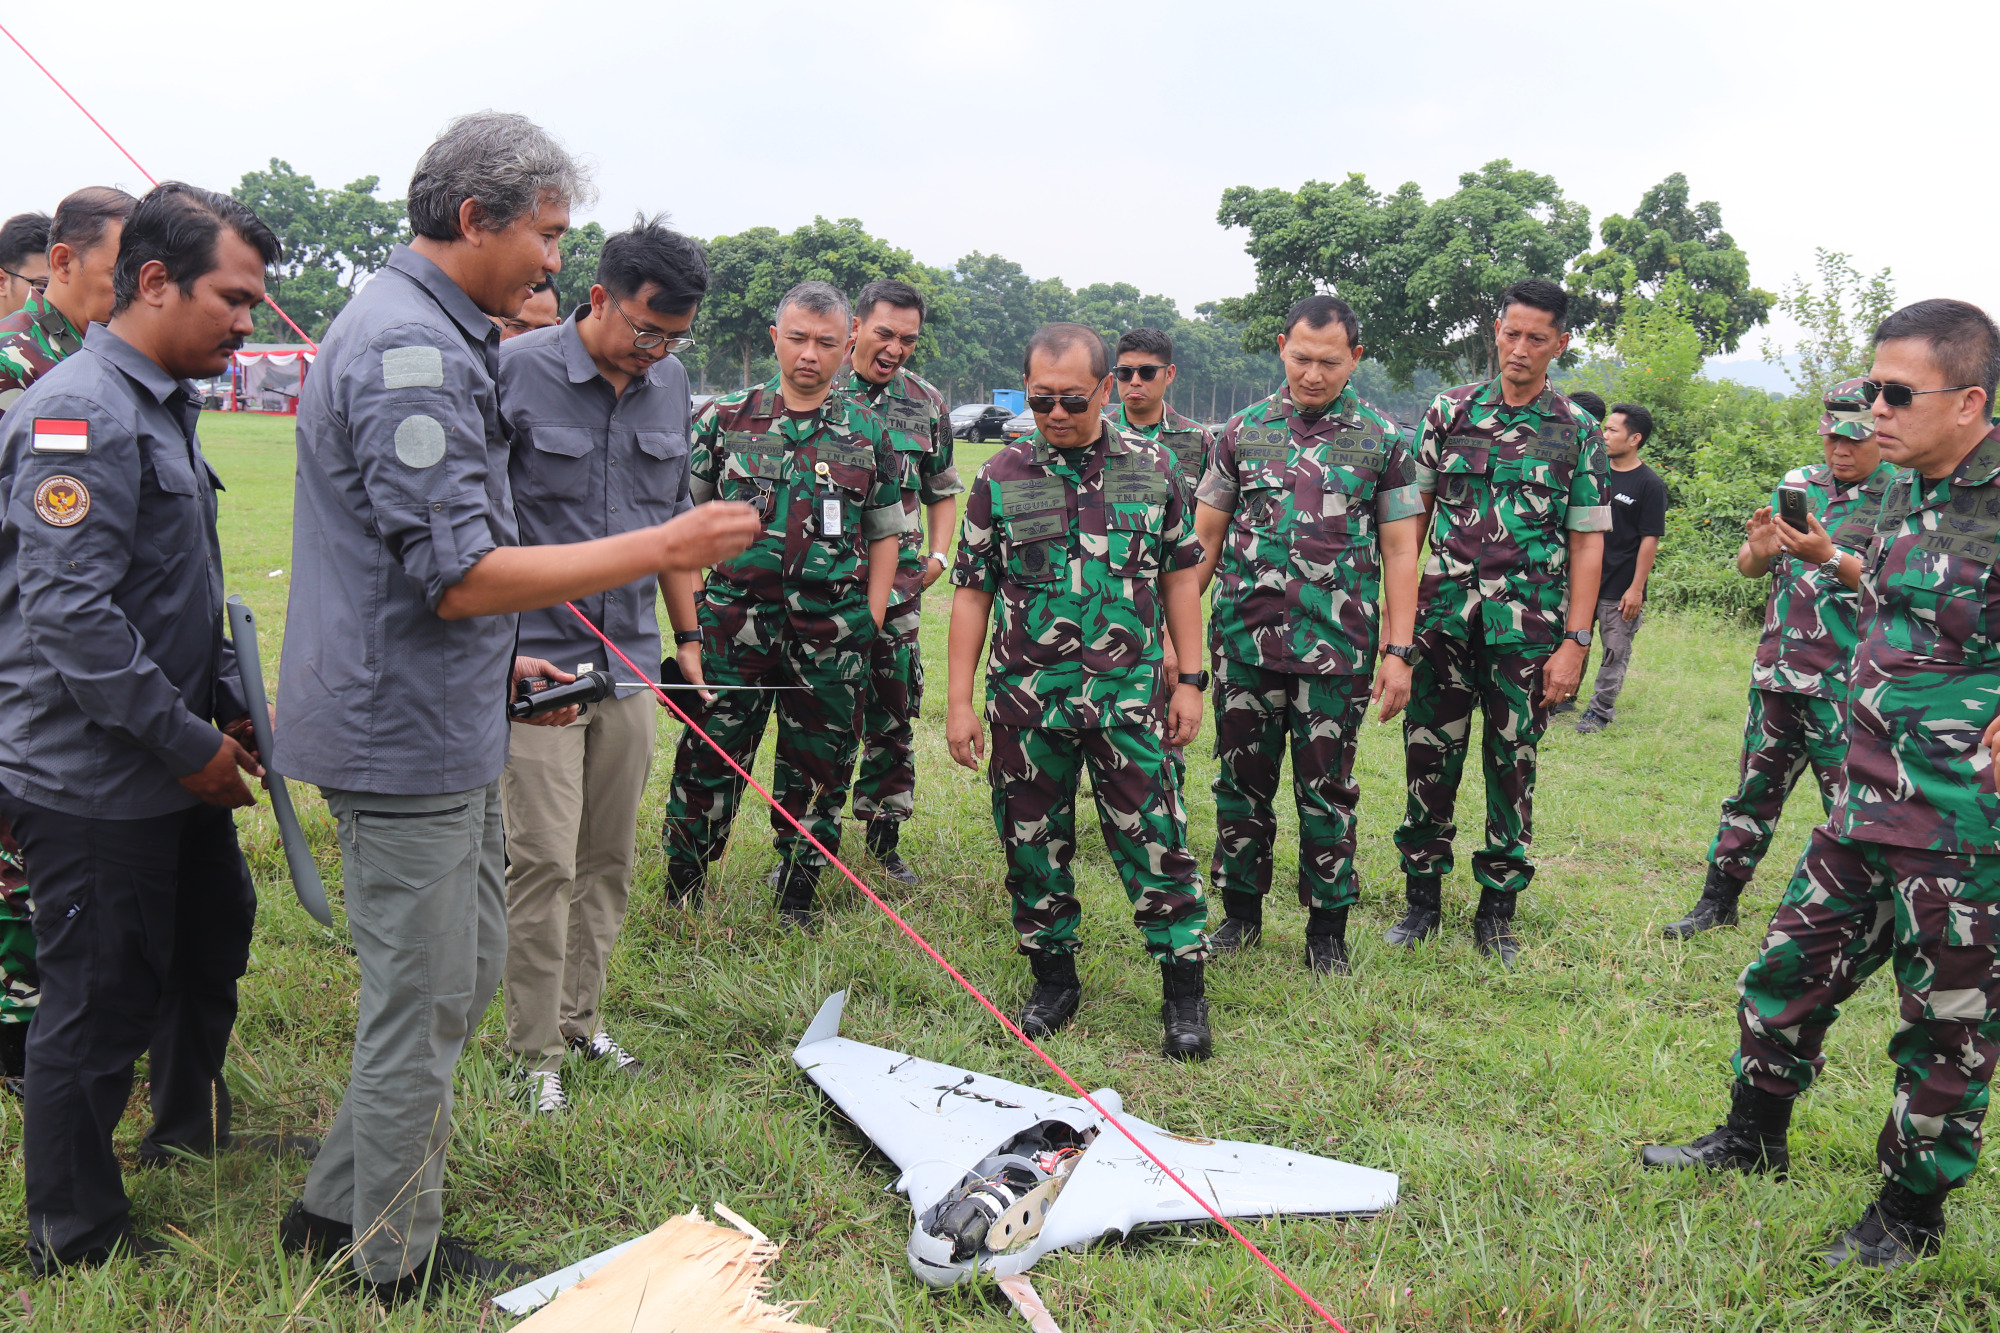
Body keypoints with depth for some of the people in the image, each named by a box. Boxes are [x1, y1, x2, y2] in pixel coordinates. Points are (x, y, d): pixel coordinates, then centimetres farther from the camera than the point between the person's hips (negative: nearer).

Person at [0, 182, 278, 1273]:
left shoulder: (163, 407, 12)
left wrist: (227, 708, 11)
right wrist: (190, 743, -20)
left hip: (171, 770, 10)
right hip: (93, 783, -10)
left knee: (213, 930, 24)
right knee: (101, 1001, 2)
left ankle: (191, 1129, 47)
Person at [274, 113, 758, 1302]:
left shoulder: (430, 333, 15)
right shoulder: (412, 348, -20)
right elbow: (462, 575, -26)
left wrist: (499, 664, 20)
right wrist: (664, 548, -22)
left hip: (442, 724, 11)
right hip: (406, 733, -11)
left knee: (465, 967, 19)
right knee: (422, 1003, 3)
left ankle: (338, 1206, 32)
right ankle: (398, 1261, 22)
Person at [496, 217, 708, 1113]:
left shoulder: (669, 383, 9)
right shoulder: (515, 371, -9)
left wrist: (691, 635, 20)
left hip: (632, 660, 6)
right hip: (536, 658, -5)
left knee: (609, 857, 12)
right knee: (543, 859, -4)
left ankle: (580, 1019, 26)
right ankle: (536, 1050, 10)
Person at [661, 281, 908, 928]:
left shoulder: (868, 433, 7)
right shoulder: (725, 419, 4)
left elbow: (885, 535, 12)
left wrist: (869, 621, 3)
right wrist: (686, 619, 2)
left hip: (833, 633, 1)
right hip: (734, 624, -1)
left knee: (819, 769, 9)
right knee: (708, 760, 2)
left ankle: (798, 896, 25)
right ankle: (681, 895, 19)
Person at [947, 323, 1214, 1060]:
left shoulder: (1152, 466, 4)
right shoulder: (1001, 478, 3)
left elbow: (1180, 576, 9)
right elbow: (972, 591, 4)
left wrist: (1190, 680, 5)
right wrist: (960, 701, 1)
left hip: (1126, 695, -1)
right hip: (1027, 698, 1)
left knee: (1153, 838, -2)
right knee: (1034, 841, 9)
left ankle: (1185, 986, 11)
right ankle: (1054, 977, 26)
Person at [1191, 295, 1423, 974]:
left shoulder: (1383, 440, 3)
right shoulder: (1244, 429, 7)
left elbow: (1399, 550, 2)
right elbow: (1206, 537, 10)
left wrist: (1399, 652, -3)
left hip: (1336, 645, -2)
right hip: (1242, 638, 2)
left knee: (1326, 787, 5)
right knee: (1241, 779, 9)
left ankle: (1327, 926, 19)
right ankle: (1241, 911, 25)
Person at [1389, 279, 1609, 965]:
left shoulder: (1579, 432, 3)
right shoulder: (1450, 410, 6)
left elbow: (1587, 542, 2)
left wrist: (1574, 642, -5)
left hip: (1527, 627, -1)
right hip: (1443, 616, 1)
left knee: (1513, 766, 5)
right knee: (1429, 759, 4)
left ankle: (1497, 909, 18)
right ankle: (1422, 898, 19)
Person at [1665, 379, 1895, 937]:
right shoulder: (1798, 485, 11)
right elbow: (1747, 568, 12)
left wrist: (1828, 555, -31)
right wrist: (1760, 550, -11)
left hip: (1846, 683, -5)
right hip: (1777, 672, 5)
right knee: (1755, 790, 13)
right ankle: (1718, 902, 23)